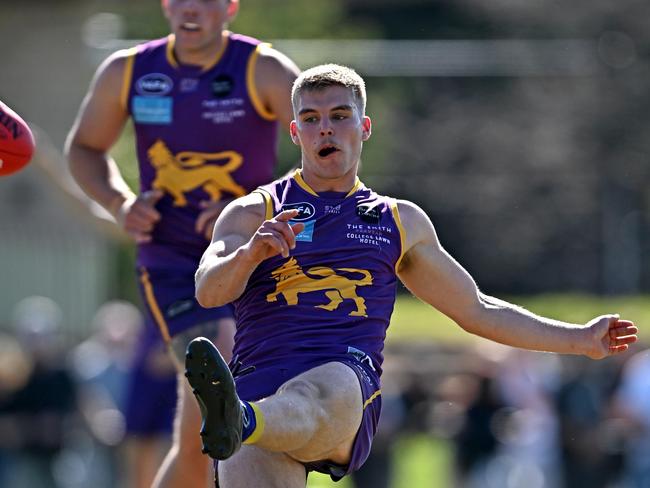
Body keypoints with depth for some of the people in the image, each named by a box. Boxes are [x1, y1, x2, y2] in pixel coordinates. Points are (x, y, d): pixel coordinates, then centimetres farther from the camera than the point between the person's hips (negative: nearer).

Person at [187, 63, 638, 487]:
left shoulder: (401, 222, 26)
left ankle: (240, 424, -71)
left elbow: (478, 311, 35)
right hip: (258, 384, 0)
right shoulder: (254, 213, 18)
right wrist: (252, 253, -21)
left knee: (334, 388, -40)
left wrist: (581, 340, 34)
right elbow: (208, 292, 1)